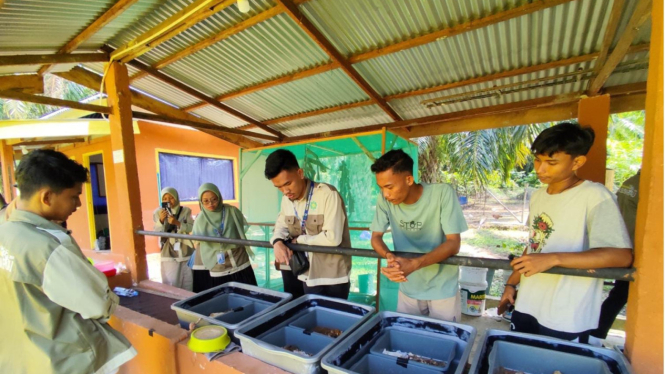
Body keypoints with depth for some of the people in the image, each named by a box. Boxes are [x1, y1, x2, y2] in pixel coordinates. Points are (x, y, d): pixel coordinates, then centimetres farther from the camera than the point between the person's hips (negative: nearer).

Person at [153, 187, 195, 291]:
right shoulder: (158, 212, -1)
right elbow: (157, 232, -4)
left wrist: (177, 223, -21)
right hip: (169, 253, -1)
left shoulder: (186, 211, -1)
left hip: (186, 252, 1)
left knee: (188, 284, 11)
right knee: (171, 285, -1)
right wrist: (161, 220, -21)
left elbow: (192, 228, -7)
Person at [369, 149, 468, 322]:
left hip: (443, 290, -2)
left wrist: (414, 264, -36)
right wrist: (390, 256, -29)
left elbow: (453, 243, -21)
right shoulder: (385, 199, -14)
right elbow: (376, 237, -7)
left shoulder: (443, 193, -22)